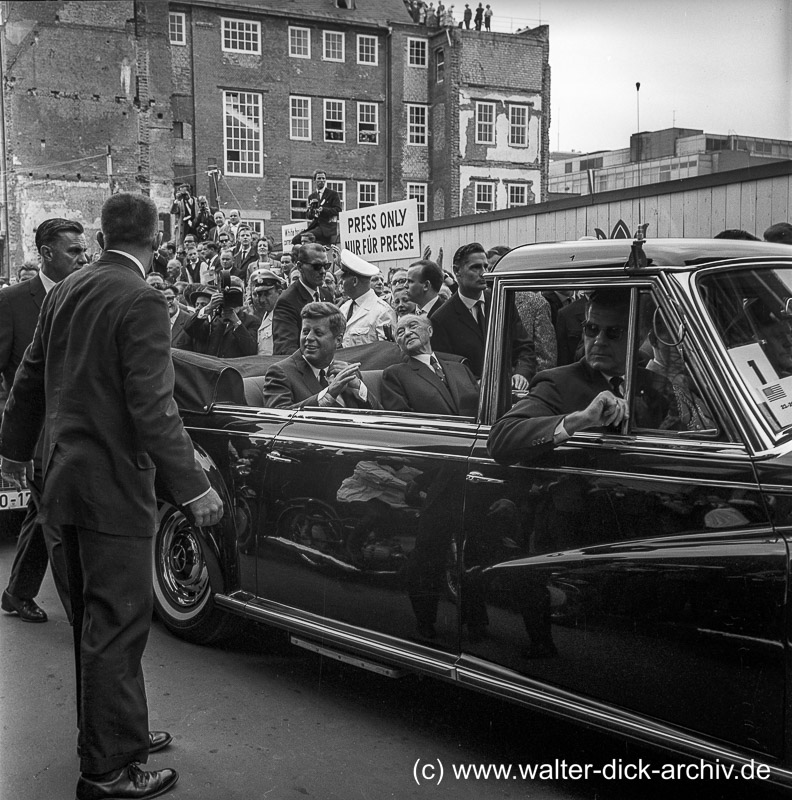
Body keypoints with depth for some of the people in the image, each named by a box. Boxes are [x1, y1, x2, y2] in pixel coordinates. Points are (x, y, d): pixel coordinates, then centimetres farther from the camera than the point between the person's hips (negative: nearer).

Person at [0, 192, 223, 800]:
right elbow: (153, 407, -21)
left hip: (68, 480, 9)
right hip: (114, 487, -9)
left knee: (98, 623, 19)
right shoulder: (141, 301, -16)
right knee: (116, 628, 1)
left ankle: (120, 732, 35)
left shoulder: (64, 292, 8)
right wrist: (193, 486, -17)